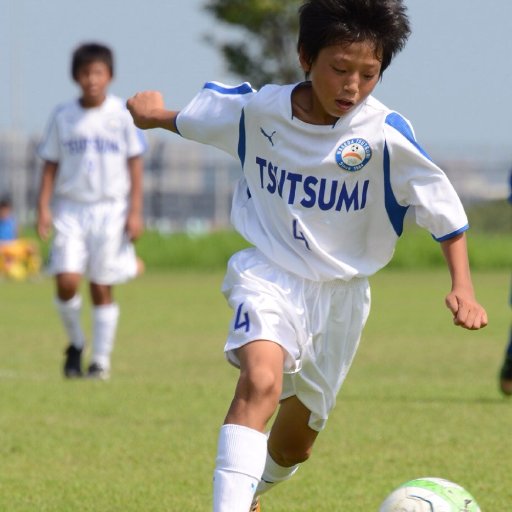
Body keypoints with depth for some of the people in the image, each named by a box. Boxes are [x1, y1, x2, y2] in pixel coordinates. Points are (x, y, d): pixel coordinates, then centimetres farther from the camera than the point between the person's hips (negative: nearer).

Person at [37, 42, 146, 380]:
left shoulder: (122, 114, -1)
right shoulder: (64, 117, 4)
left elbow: (135, 163, 2)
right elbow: (51, 164, 8)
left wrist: (135, 212, -3)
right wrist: (44, 207, -2)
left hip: (110, 209, -1)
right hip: (71, 208, 1)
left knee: (102, 288, 0)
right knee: (66, 280, -14)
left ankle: (101, 360, 11)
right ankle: (76, 344, 10)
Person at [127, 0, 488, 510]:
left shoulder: (386, 136, -19)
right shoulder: (256, 109, -12)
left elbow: (445, 211, -10)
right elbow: (195, 117, 11)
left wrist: (462, 286, -20)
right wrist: (157, 114, 29)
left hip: (340, 294, 1)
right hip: (269, 276, -1)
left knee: (296, 441, 15)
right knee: (262, 381, -33)